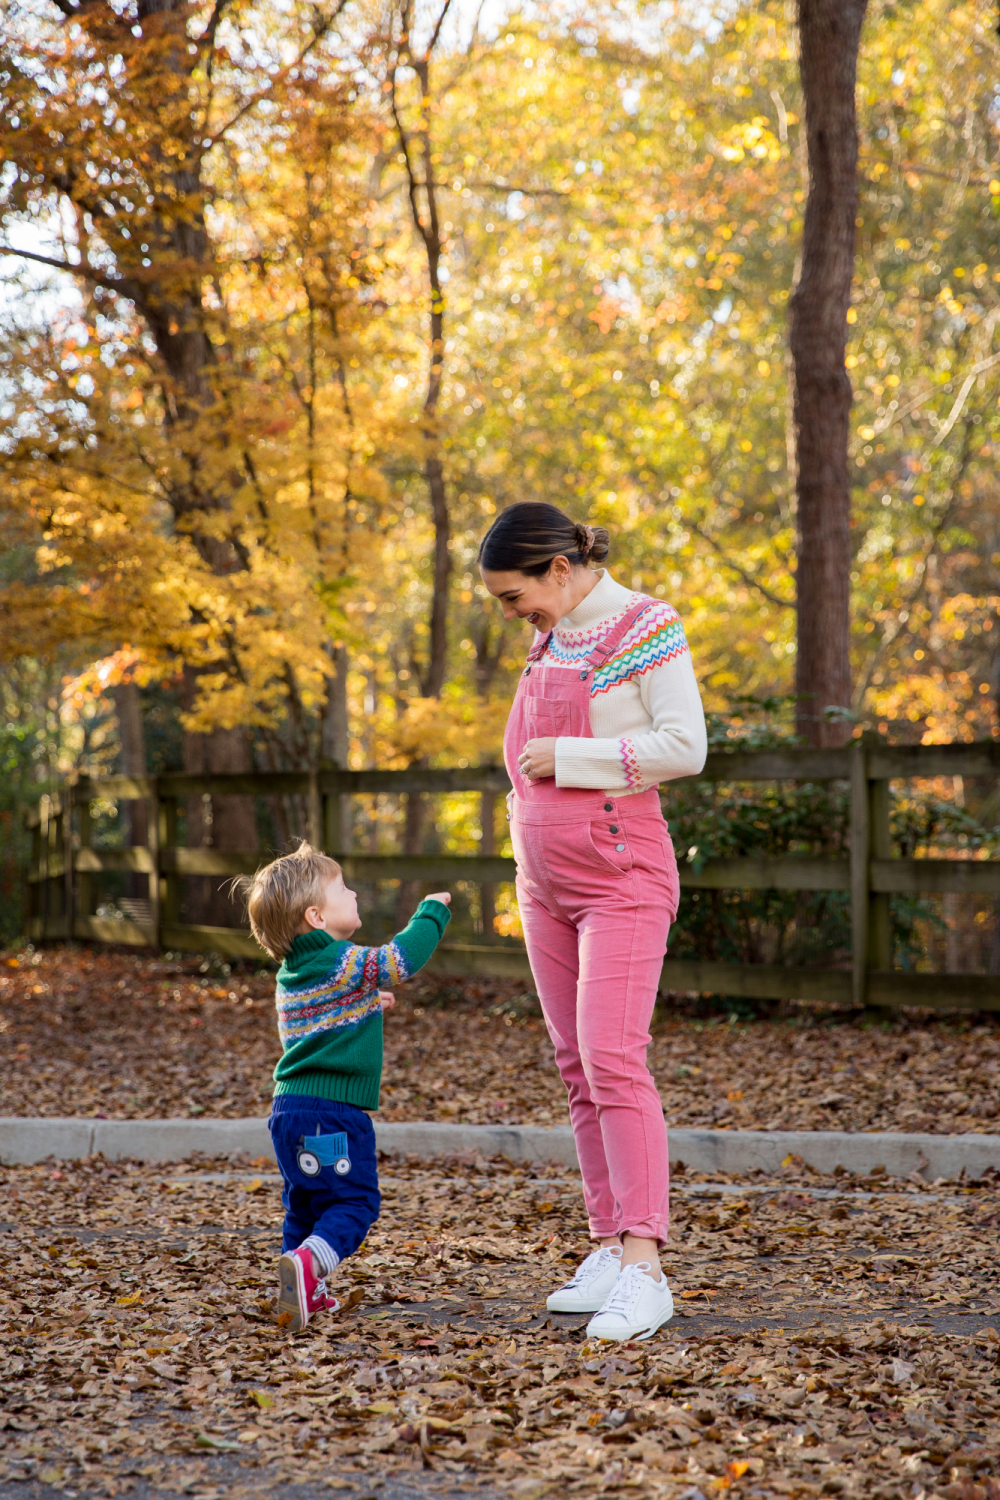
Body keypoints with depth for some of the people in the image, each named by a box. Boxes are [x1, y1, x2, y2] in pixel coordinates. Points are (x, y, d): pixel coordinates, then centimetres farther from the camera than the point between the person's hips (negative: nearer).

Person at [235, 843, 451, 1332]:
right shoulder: (345, 965, -13)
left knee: (305, 1203, 17)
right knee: (355, 1200, -4)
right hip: (333, 1112, -8)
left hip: (290, 1108, 8)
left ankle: (305, 1293, 18)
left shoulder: (293, 974, 14)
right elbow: (403, 957, -17)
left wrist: (366, 1003, 31)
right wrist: (432, 911, -3)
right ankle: (307, 1262, -24)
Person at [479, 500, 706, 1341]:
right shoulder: (552, 640, 13)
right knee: (577, 1071, 5)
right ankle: (610, 1248, 9)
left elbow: (685, 748, -16)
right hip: (546, 882, 8)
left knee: (612, 1060, -16)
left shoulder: (646, 627, -9)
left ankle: (644, 1270, -18)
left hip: (620, 877, -8)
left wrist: (565, 757, -15)